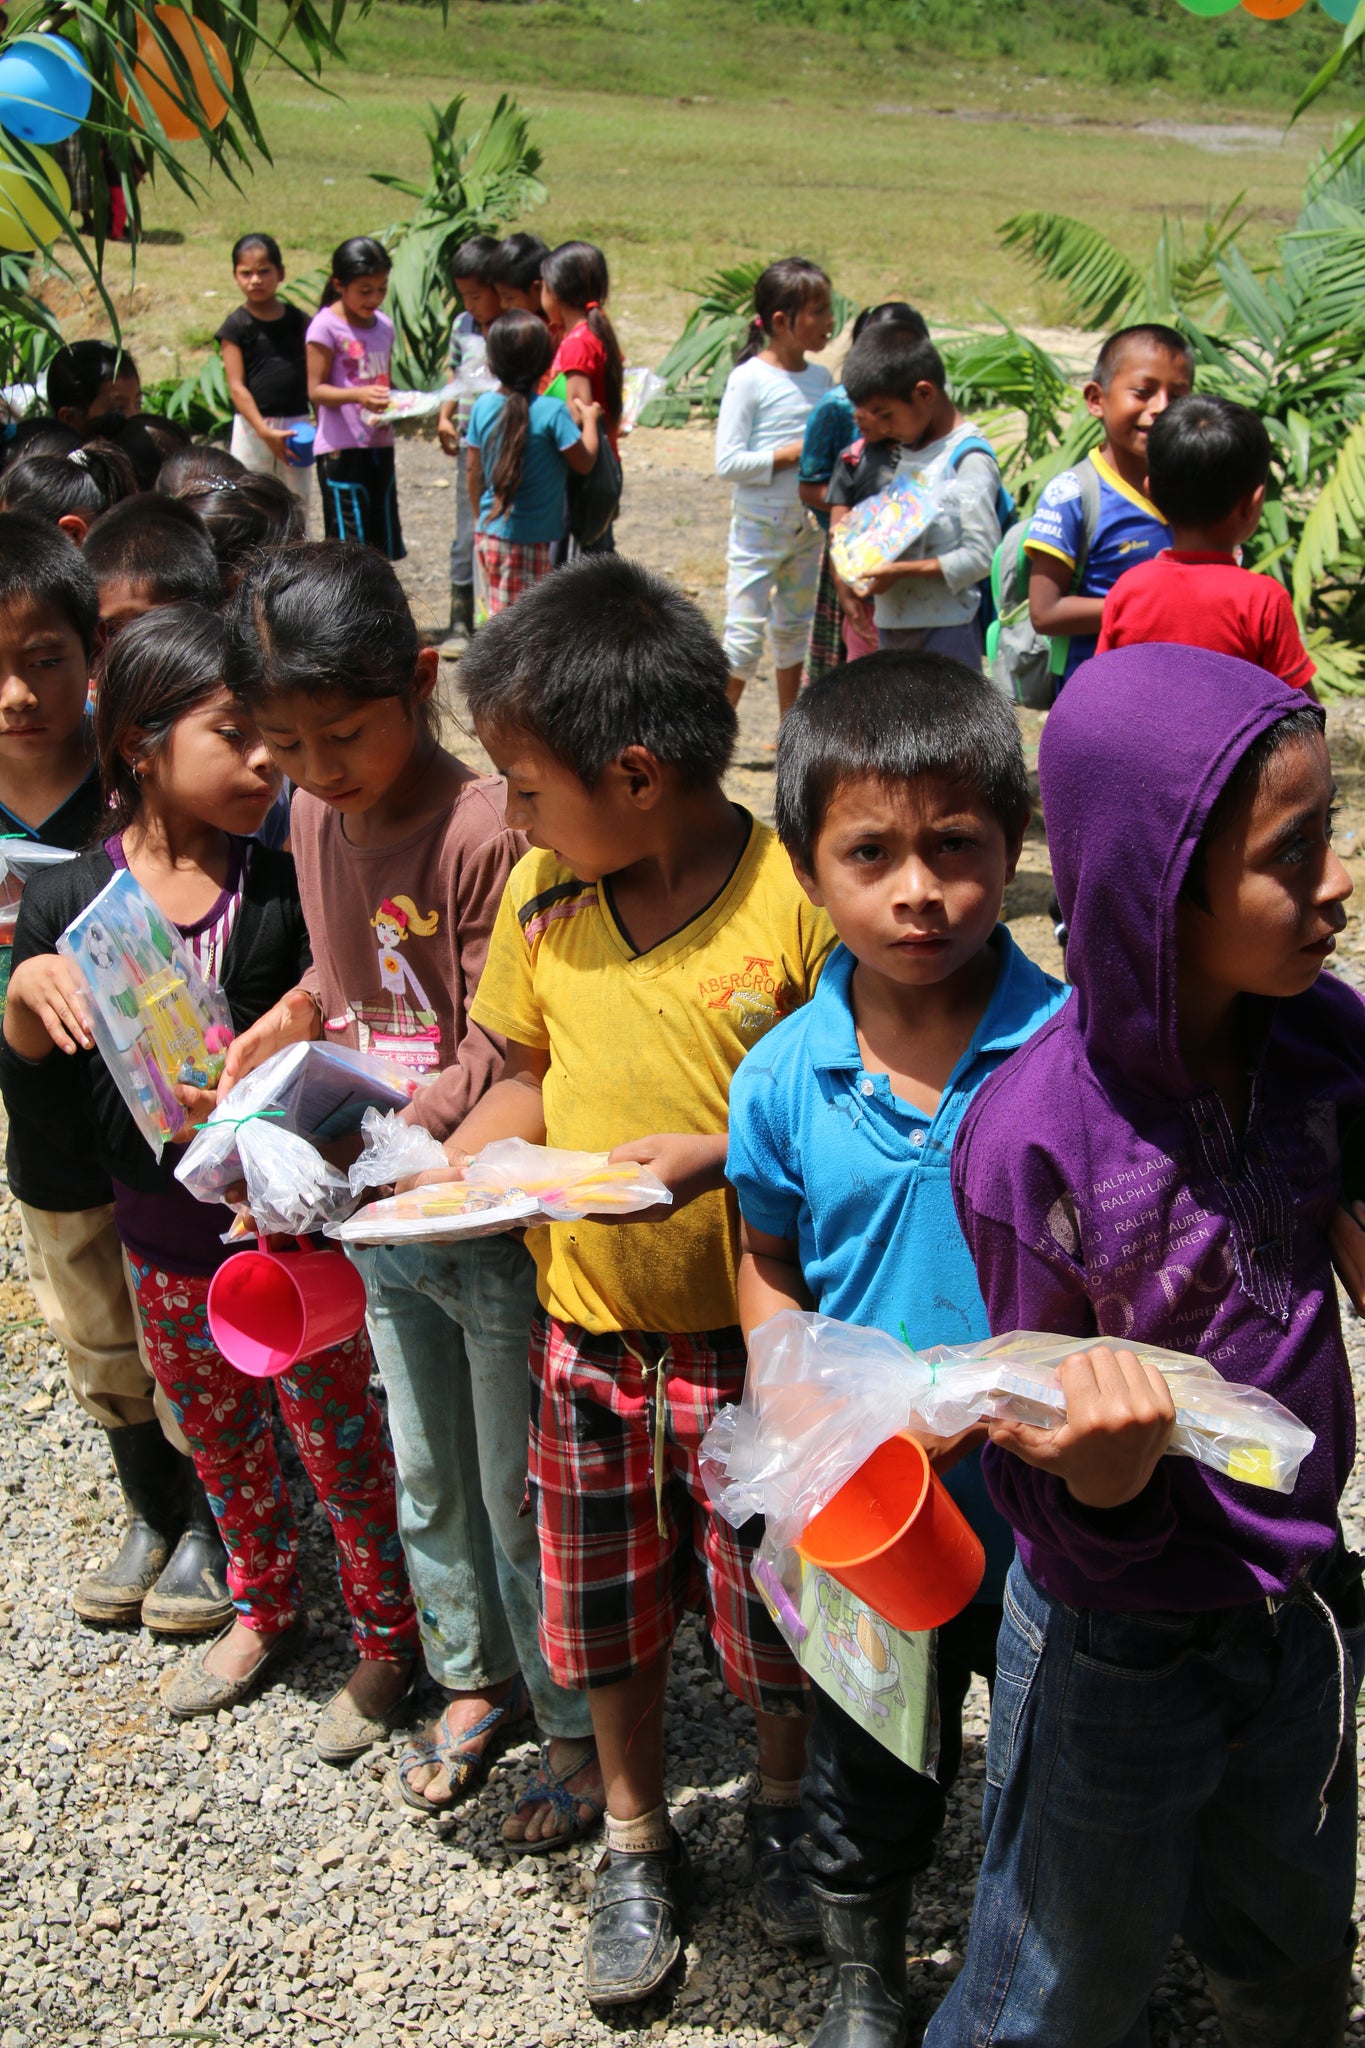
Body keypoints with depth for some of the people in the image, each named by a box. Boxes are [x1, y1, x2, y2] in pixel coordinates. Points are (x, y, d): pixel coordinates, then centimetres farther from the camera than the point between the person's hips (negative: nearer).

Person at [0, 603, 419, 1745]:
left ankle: (387, 1631, 35)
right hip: (163, 1241, 3)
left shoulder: (285, 892, -12)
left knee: (341, 1439, 11)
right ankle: (267, 1610, 47)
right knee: (220, 1441, 23)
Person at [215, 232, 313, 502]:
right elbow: (237, 386, -11)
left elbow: (311, 374, 8)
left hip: (297, 425, 3)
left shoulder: (297, 320, 6)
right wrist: (264, 431, -21)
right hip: (253, 427, -3)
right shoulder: (236, 326, -4)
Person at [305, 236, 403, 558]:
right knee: (347, 539, -6)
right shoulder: (326, 326, -9)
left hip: (379, 444, 6)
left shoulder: (384, 325, 10)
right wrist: (359, 394, -29)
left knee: (380, 543, 11)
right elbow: (316, 389, -12)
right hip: (341, 447, -6)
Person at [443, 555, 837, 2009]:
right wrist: (435, 1175, -6)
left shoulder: (797, 898, -20)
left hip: (753, 1338, -4)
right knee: (604, 1611, 19)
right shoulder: (540, 897, -3)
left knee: (769, 1610, 16)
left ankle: (783, 1810, 46)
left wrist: (719, 1154, -28)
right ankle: (638, 1843, 44)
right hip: (586, 1330, 5)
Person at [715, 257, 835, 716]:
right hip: (758, 527, -6)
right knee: (745, 634, -5)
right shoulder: (749, 380, -13)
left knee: (795, 627, 16)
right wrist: (792, 453, -21)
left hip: (807, 526, 6)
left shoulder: (821, 378, 6)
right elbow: (728, 462, -18)